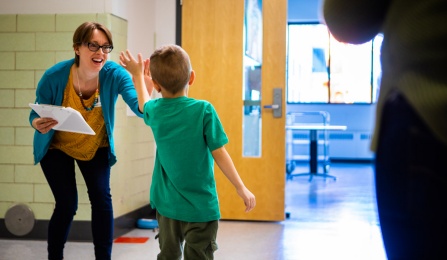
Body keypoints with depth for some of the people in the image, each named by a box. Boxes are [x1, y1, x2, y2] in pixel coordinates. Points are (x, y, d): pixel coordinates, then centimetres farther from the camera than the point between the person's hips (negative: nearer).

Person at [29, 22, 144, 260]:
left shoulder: (115, 74, -26)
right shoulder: (54, 76, -28)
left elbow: (142, 109, -39)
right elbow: (36, 114, -15)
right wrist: (37, 124, -40)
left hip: (95, 146, 2)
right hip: (58, 147, -1)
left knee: (101, 197, -10)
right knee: (67, 204, -8)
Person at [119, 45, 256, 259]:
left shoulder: (155, 111, -1)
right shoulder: (203, 110, -15)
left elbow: (143, 105, 25)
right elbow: (219, 155, -13)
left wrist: (137, 74, 37)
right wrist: (241, 189, -5)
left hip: (167, 203, 5)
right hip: (199, 205, -4)